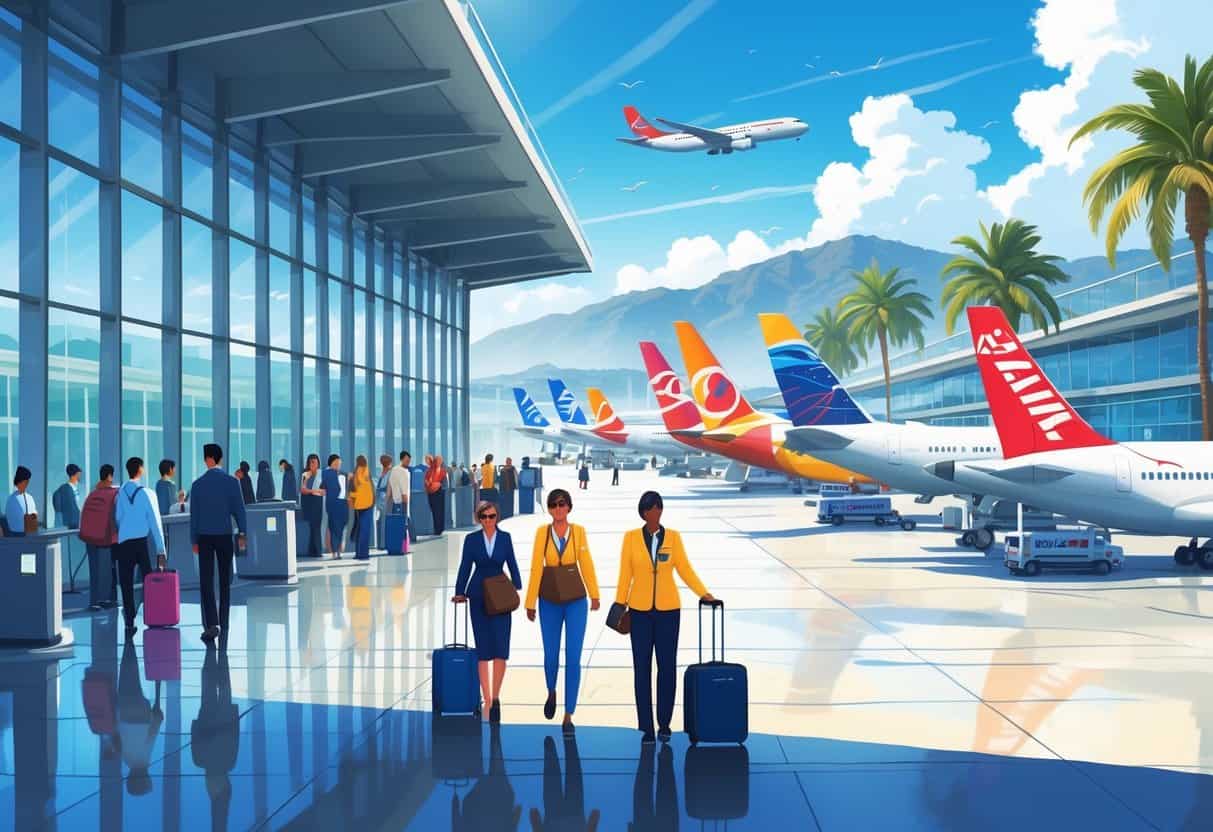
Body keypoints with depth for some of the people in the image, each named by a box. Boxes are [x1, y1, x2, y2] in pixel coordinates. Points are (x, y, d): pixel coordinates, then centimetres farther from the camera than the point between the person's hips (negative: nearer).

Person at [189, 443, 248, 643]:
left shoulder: (198, 484, -2)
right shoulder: (232, 482, -5)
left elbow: (194, 514, 2)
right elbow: (239, 509, -5)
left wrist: (194, 540, 9)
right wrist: (242, 533, 4)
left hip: (205, 537, 0)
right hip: (225, 536, 1)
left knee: (206, 581, -2)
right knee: (225, 580, 13)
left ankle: (211, 625, -16)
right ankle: (223, 624, 20)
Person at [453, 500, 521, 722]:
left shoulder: (505, 538, 6)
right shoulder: (471, 539, 4)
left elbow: (512, 564, 7)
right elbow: (465, 567, 5)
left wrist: (517, 587, -1)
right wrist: (460, 592, -1)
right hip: (478, 597, 0)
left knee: (501, 648, -8)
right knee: (483, 649, 2)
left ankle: (495, 697, 5)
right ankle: (487, 699, 8)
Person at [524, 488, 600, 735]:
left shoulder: (578, 531, -2)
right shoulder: (542, 532, -3)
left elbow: (586, 564, 3)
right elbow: (536, 568, -5)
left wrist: (594, 595, 6)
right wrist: (531, 602, -4)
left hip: (575, 600, -1)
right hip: (549, 601, 1)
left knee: (573, 658, -4)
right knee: (551, 654, 10)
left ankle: (569, 715, 5)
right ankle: (551, 693, 42)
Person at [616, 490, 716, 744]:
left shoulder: (673, 537, 1)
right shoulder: (631, 537, -1)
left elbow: (685, 569, 3)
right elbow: (625, 574, 1)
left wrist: (703, 593, -8)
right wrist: (619, 606, -2)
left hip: (667, 609, 0)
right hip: (640, 610, 0)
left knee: (667, 667, 2)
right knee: (642, 668, 0)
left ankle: (664, 723, 16)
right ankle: (647, 728, 6)